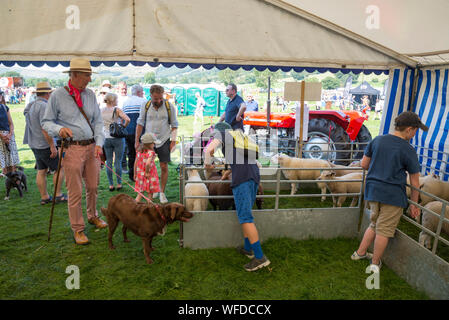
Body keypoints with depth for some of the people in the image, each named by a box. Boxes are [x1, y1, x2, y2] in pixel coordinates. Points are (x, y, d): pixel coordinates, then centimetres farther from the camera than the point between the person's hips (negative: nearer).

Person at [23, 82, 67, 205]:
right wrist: (52, 146, -22)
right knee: (60, 168, 1)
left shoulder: (30, 106, 12)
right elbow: (45, 128, -24)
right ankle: (58, 195, 5)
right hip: (45, 145, -9)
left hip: (34, 144, 9)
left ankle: (44, 197, 18)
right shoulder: (44, 106, -19)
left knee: (41, 171, 12)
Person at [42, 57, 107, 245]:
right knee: (75, 192, 1)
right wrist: (58, 129, -21)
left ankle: (92, 216, 37)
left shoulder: (90, 95, 8)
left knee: (93, 186, 14)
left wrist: (99, 142, -2)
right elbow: (46, 122, 0)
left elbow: (98, 121, 10)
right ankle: (78, 229, 14)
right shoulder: (58, 95, -4)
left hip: (91, 147, 4)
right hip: (72, 149, -4)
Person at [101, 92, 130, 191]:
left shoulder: (101, 110, 4)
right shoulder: (117, 110, -9)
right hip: (118, 138, -3)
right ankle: (119, 184, 9)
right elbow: (127, 119, -21)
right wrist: (124, 126, -3)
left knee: (108, 162, 9)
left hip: (106, 138, 3)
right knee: (118, 162, 4)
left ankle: (111, 185, 12)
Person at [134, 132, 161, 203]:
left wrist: (135, 174, 16)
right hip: (149, 176, -6)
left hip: (140, 174, 6)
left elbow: (136, 163, 7)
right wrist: (147, 172, -18)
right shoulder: (150, 152, -18)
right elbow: (148, 163, -32)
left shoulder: (139, 152, 2)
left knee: (140, 192, 17)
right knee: (150, 192, 11)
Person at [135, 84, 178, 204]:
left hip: (164, 141, -1)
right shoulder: (145, 106, 0)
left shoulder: (169, 106, -3)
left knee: (164, 167, -1)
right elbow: (140, 124, 8)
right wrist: (137, 141, 7)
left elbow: (174, 125, 4)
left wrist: (173, 140, -2)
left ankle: (162, 192, 10)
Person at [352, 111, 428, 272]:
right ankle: (375, 263, 18)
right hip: (393, 195, -5)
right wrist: (414, 204, 5)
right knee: (384, 229, 7)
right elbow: (414, 182, -5)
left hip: (372, 191, 6)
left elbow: (364, 164, 8)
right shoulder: (408, 150, -10)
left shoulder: (377, 140, 3)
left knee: (374, 224, 23)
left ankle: (360, 252, 30)